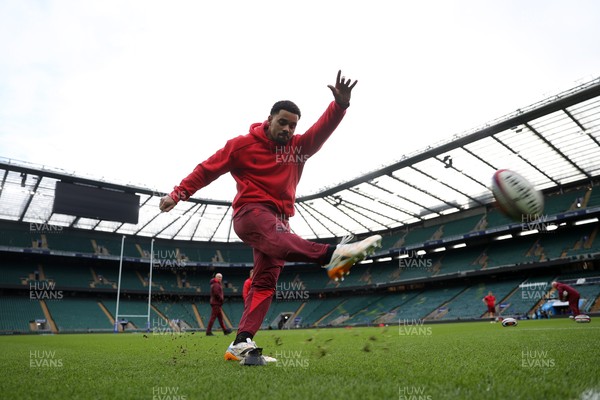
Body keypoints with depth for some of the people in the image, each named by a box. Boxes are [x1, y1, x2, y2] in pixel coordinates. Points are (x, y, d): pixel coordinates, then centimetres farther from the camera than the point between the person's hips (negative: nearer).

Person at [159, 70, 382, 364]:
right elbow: (207, 168, 7)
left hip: (279, 219, 6)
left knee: (265, 282, -3)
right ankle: (334, 255, -64)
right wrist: (177, 194, 3)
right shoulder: (242, 144, 3)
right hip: (250, 212, -6)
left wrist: (340, 104, -21)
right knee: (278, 238, -38)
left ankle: (241, 343, -3)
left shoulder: (298, 147, 13)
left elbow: (323, 129, -2)